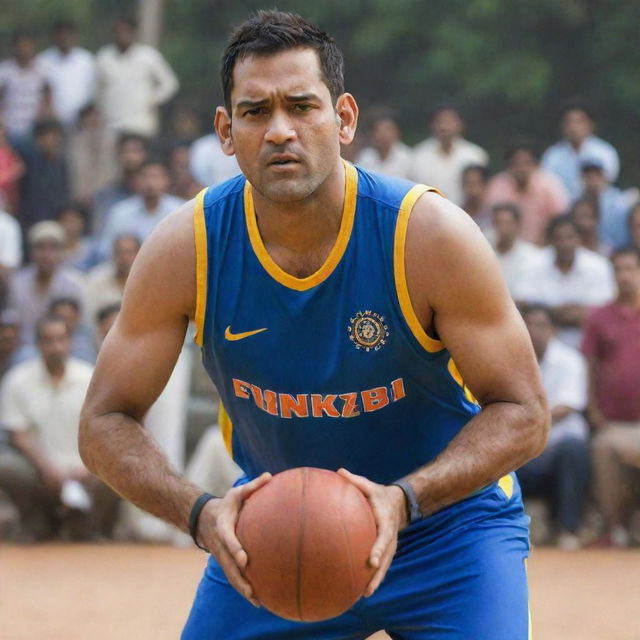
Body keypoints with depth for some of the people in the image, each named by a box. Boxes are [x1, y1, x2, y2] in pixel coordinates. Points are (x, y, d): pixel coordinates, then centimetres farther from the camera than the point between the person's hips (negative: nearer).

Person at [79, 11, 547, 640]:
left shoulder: (430, 235, -22)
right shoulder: (185, 249, -16)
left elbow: (522, 413, -17)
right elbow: (105, 423, -11)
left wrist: (405, 500, -34)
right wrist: (200, 513, -30)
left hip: (447, 520, -2)